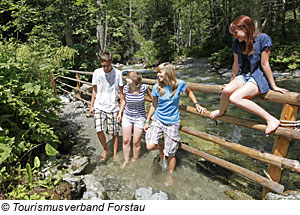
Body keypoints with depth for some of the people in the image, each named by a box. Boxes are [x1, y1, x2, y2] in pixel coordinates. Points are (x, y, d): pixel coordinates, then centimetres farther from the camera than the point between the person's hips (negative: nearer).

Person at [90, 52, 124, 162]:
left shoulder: (118, 73, -5)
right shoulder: (97, 72, 1)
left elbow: (121, 92, 2)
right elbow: (94, 91, 10)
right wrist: (91, 106, 8)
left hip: (113, 107, -1)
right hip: (99, 106, 1)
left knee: (115, 132, 4)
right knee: (99, 130, -11)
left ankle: (115, 153, 26)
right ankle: (105, 149, 17)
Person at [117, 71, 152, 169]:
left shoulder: (143, 87, -20)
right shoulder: (126, 88, -12)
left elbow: (152, 97, 0)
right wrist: (120, 113, 8)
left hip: (139, 118, -2)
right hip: (127, 116, 2)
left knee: (136, 142, 5)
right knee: (126, 141, 7)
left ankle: (134, 160, 29)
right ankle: (126, 160, 28)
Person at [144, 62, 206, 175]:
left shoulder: (180, 84, -9)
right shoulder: (157, 87, -5)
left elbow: (189, 92, 13)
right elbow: (153, 105, 6)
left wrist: (197, 104, 1)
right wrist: (147, 121, 9)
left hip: (172, 123, -2)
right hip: (158, 119, 2)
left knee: (170, 154, 4)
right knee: (150, 146, -15)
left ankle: (170, 175, 31)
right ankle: (160, 147, 22)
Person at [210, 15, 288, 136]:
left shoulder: (263, 39, -13)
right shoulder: (237, 43, 5)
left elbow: (264, 64, -13)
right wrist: (231, 82, 20)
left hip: (259, 77, -5)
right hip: (245, 76, 5)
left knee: (234, 98, -31)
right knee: (226, 90, -27)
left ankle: (271, 120, -23)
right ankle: (222, 111, 6)